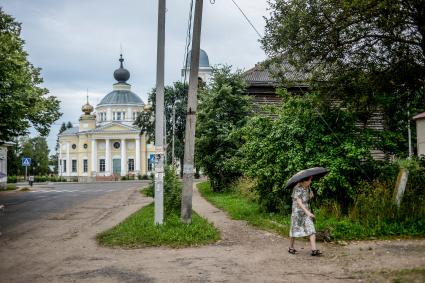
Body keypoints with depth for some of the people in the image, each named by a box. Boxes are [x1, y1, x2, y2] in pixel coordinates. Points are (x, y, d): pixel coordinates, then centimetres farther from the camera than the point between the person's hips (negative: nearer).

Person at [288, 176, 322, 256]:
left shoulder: (307, 187, 5)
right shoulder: (297, 188, -15)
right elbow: (299, 202, -24)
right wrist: (307, 212, -33)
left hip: (306, 210, 6)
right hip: (297, 211, -6)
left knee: (311, 230, -7)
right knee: (295, 230, 6)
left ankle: (314, 250, -12)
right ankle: (291, 248, 25)